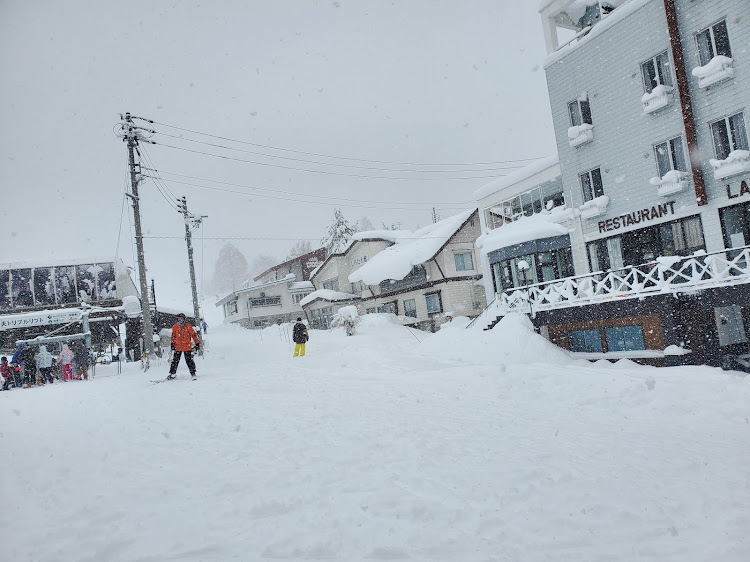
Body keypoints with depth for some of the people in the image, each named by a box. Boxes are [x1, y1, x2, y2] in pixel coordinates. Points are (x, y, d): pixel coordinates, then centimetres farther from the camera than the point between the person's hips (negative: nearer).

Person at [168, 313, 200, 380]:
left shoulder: (188, 326, -2)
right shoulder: (175, 327, 5)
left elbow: (194, 335, 1)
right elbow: (173, 337, 12)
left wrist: (197, 343, -2)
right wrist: (172, 345, 5)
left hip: (187, 347, -2)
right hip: (178, 347, 3)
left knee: (189, 360, -4)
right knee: (175, 360, 4)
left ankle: (193, 373, 2)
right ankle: (172, 373, 16)